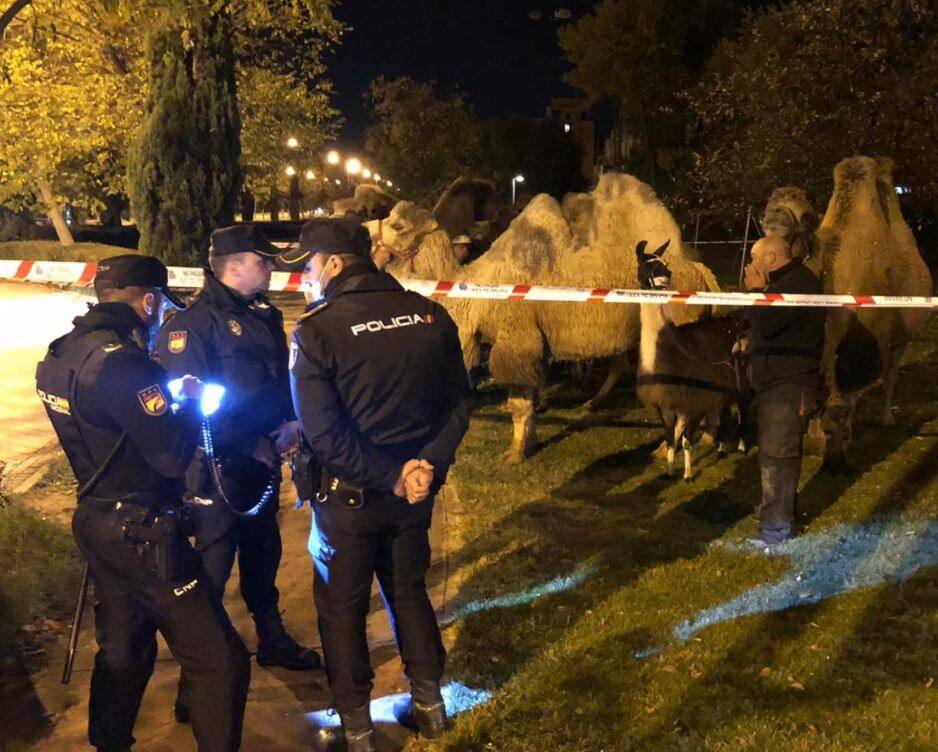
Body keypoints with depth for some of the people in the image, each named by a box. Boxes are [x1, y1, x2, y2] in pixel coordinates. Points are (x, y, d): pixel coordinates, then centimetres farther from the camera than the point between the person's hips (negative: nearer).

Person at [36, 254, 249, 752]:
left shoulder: (62, 353, 5)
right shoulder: (121, 361, -23)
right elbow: (173, 456, -24)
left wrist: (163, 400, 10)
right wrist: (191, 402, -7)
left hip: (97, 520, 10)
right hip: (142, 534, -10)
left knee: (122, 650, 24)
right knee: (220, 661, -2)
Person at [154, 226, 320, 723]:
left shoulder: (266, 319, 10)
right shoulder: (190, 326, -14)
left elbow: (284, 380, 17)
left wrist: (292, 422, -2)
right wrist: (250, 446, -19)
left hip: (263, 462, 8)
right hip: (218, 468, -8)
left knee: (263, 555, 21)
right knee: (212, 569, -4)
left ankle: (272, 641, 40)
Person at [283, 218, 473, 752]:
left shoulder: (315, 331, -17)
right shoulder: (429, 314, -3)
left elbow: (323, 433, -21)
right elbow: (459, 402, -1)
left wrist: (390, 479, -15)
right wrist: (430, 462, -8)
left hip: (350, 496, -4)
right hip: (417, 490, 5)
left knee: (342, 609, 12)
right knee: (409, 590, 23)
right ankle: (429, 705, 35)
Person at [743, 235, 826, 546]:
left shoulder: (797, 284, -18)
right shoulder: (790, 281, 18)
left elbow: (764, 324, -26)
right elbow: (767, 325, 21)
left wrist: (756, 289, -13)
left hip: (787, 384, -11)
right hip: (779, 381, 11)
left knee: (776, 456, -9)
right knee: (776, 453, 19)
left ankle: (777, 528, -4)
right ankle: (780, 517, 30)